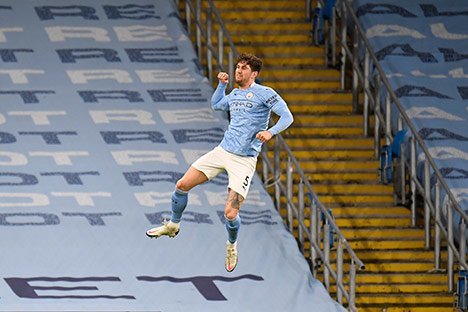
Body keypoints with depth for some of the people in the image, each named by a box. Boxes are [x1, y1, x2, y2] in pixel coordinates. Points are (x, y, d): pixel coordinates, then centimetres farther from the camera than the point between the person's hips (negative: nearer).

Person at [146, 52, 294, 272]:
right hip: (222, 152, 6)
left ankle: (232, 245, 19)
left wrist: (270, 132, -30)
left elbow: (287, 116, -13)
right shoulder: (233, 95, 13)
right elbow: (216, 105, 35)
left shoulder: (264, 94, -7)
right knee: (182, 185, 2)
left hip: (244, 161, -6)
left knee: (230, 213, -12)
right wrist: (222, 84, 18)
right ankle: (173, 225, 27)